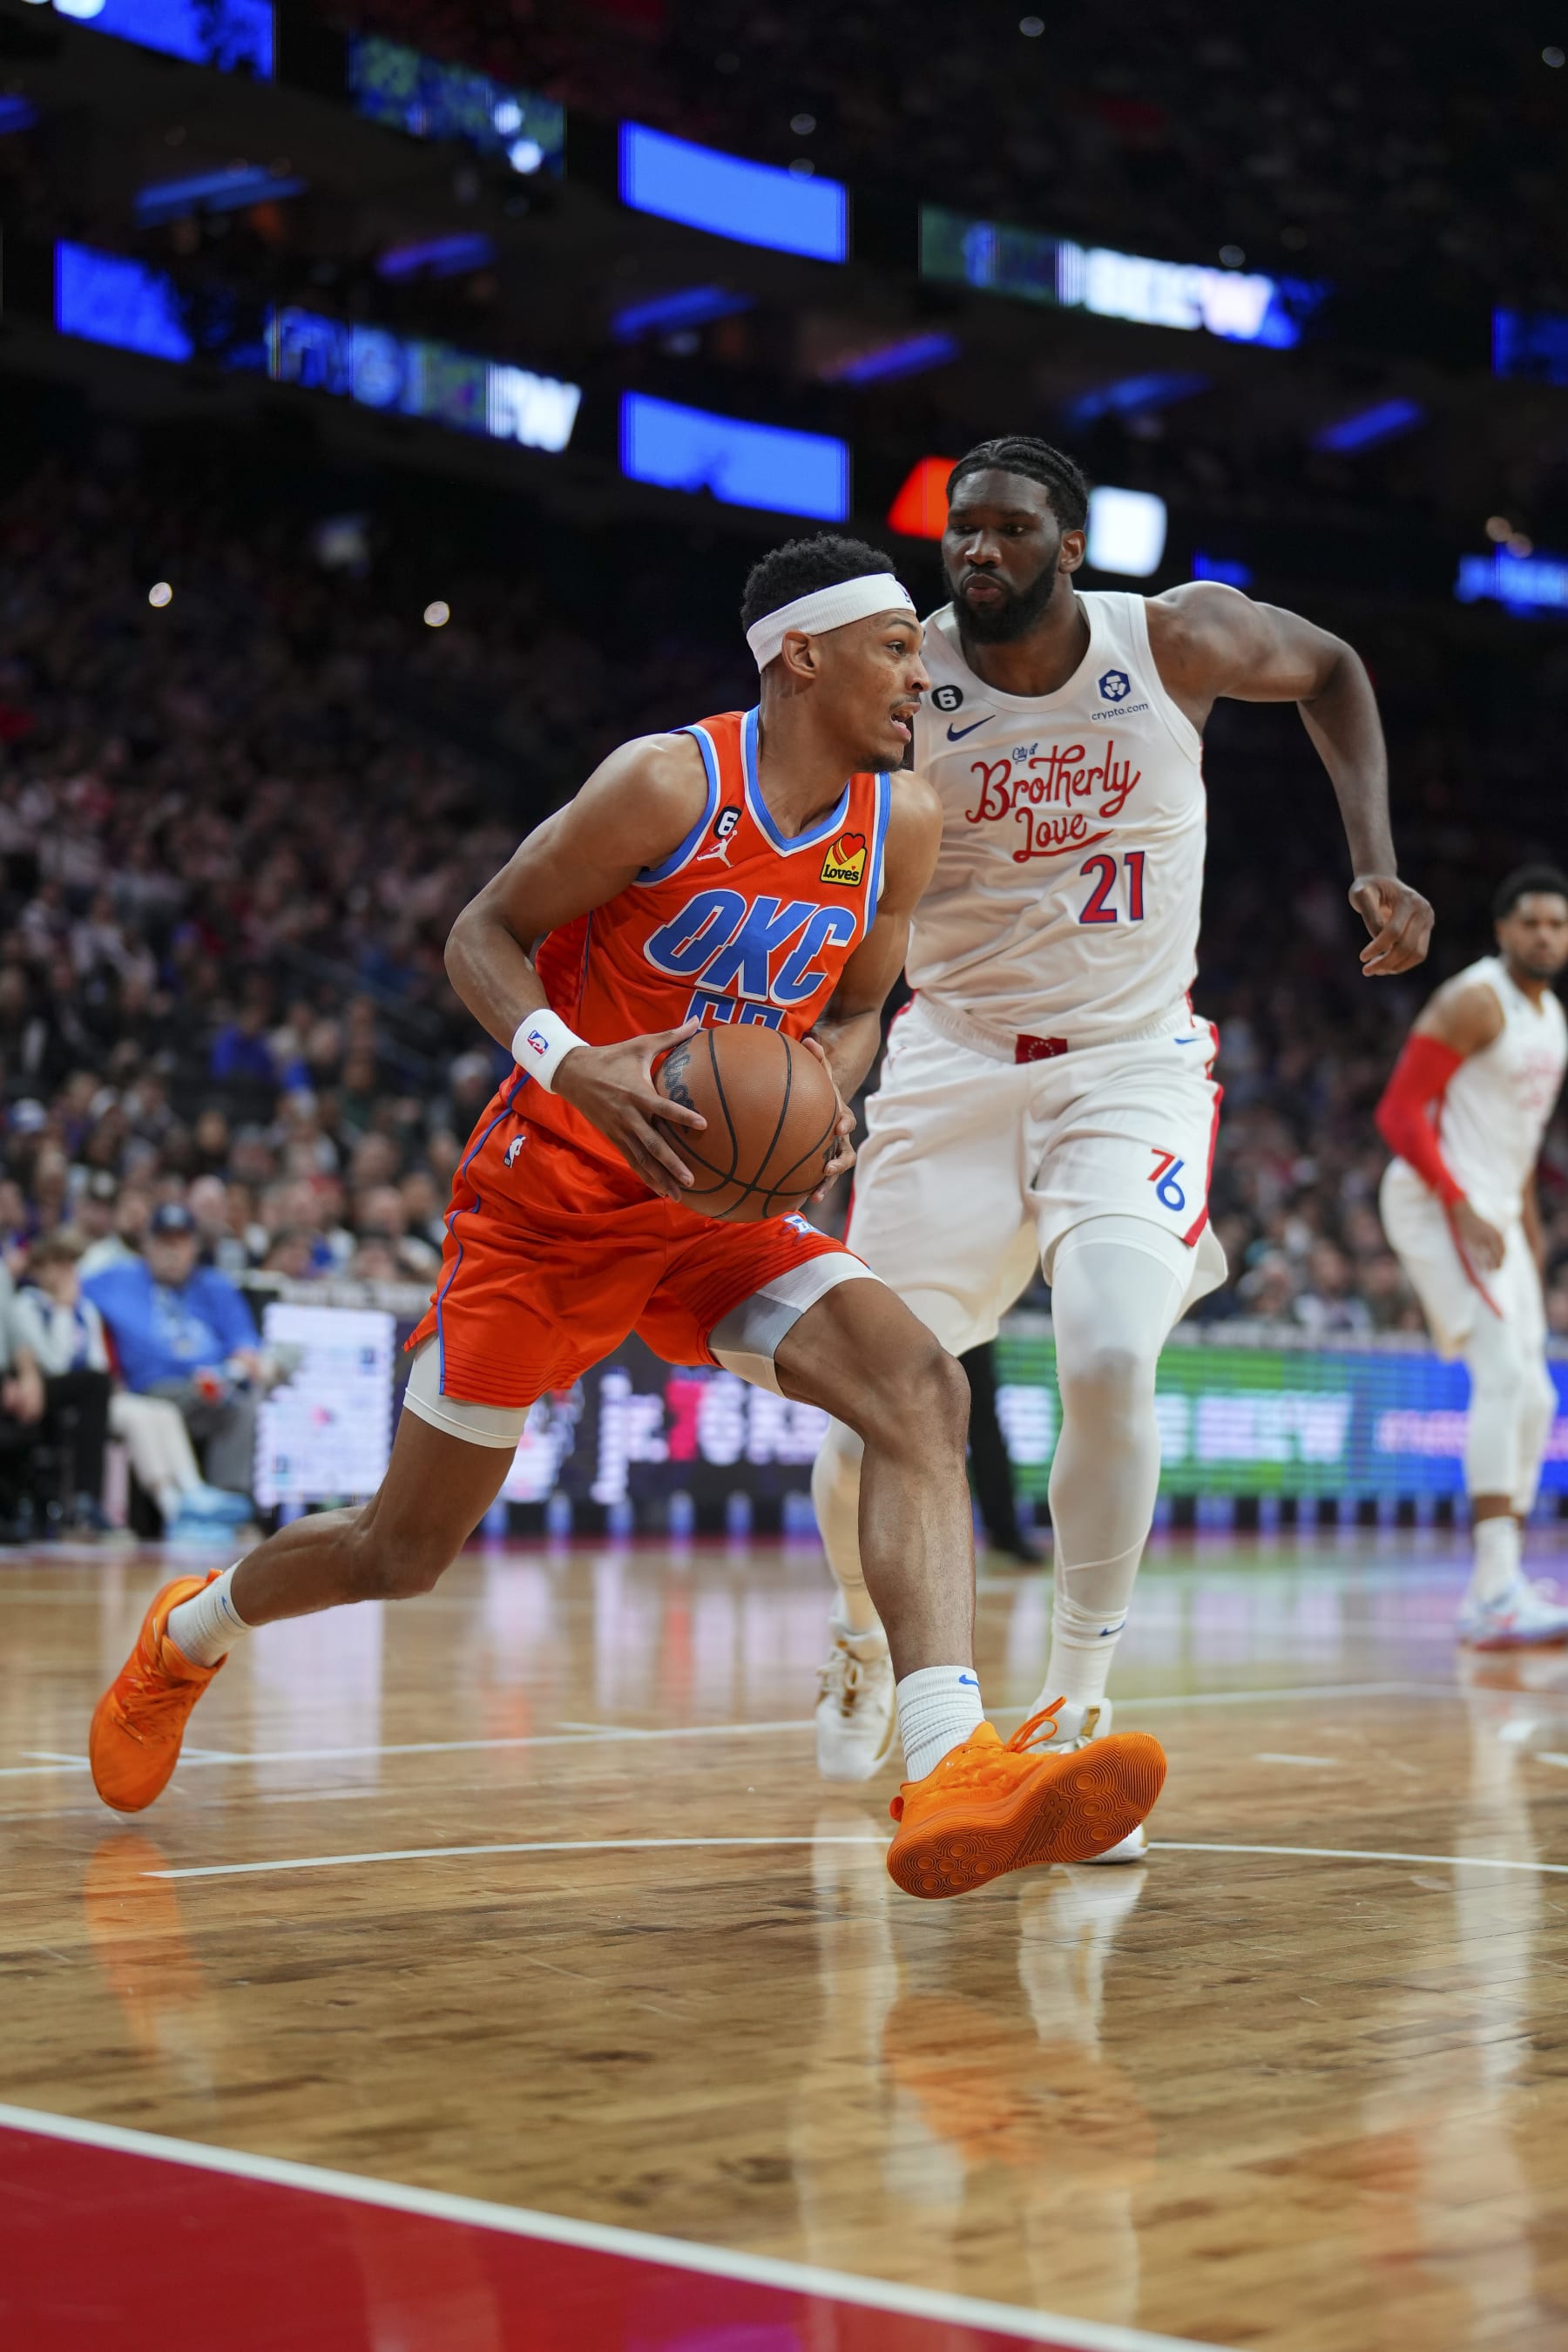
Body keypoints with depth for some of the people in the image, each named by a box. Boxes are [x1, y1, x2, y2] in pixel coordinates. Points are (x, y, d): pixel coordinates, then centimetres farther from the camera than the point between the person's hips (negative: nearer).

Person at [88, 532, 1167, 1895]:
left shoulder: (901, 823, 0)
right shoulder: (671, 783, -18)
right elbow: (483, 934, -9)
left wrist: (823, 1094, -9)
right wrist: (566, 1063, -29)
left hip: (723, 1203, 5)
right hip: (547, 1203, -4)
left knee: (919, 1386, -24)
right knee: (404, 1552, 7)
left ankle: (951, 1779, -35)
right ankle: (189, 1633, 40)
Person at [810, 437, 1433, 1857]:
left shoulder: (1180, 640, -9)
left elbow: (1331, 671, 12)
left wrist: (1378, 868, 2)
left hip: (1133, 1062, 0)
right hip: (955, 1060, 1)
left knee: (1108, 1360, -24)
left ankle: (1080, 1701, -6)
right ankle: (866, 1649, 29)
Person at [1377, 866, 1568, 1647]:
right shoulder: (1474, 1001, -13)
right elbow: (1400, 1110, -18)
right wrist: (1463, 1209, -24)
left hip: (1493, 1213, 10)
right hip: (1440, 1201, -10)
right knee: (1505, 1375, -21)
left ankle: (1493, 1591, 15)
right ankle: (1496, 1594, -25)